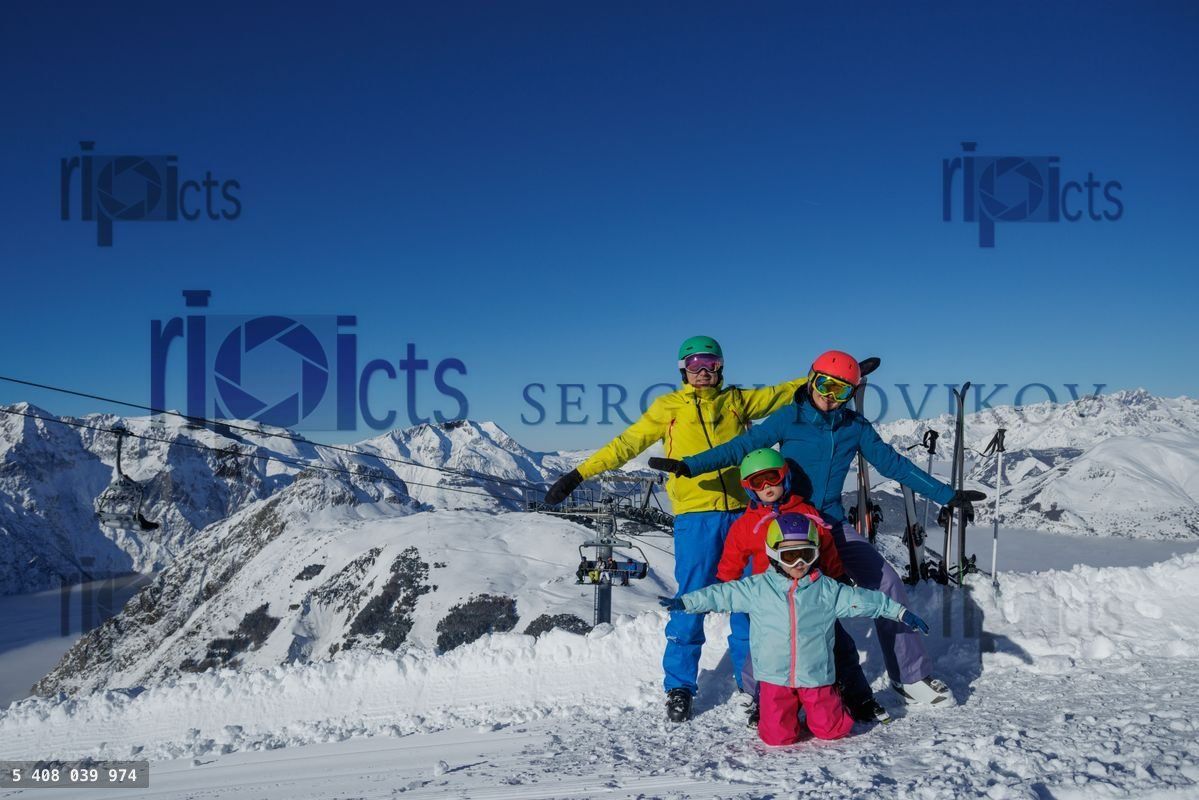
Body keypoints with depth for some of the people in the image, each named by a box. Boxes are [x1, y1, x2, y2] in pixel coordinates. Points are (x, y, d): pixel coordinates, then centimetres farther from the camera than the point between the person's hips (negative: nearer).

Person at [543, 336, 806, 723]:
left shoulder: (737, 400, 14)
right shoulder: (669, 407, 8)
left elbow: (781, 394, 16)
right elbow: (627, 443, 5)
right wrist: (579, 474, -1)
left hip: (741, 513, 3)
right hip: (695, 517, -2)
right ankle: (678, 687, 10)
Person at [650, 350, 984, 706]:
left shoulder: (855, 427, 3)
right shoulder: (789, 418, -6)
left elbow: (893, 464, 8)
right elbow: (741, 447, -10)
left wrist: (946, 495, 7)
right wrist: (689, 465, -20)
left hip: (832, 524, 3)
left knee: (887, 582, -7)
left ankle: (910, 676, 6)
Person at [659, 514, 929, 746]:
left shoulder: (827, 590, 0)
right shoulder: (758, 588, -2)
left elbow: (862, 599, 8)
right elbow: (723, 595, 1)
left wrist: (900, 612, 9)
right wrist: (685, 602, -3)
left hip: (816, 676, 1)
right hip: (775, 678, 0)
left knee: (832, 730, 0)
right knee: (779, 737, -5)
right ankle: (788, 710, 28)